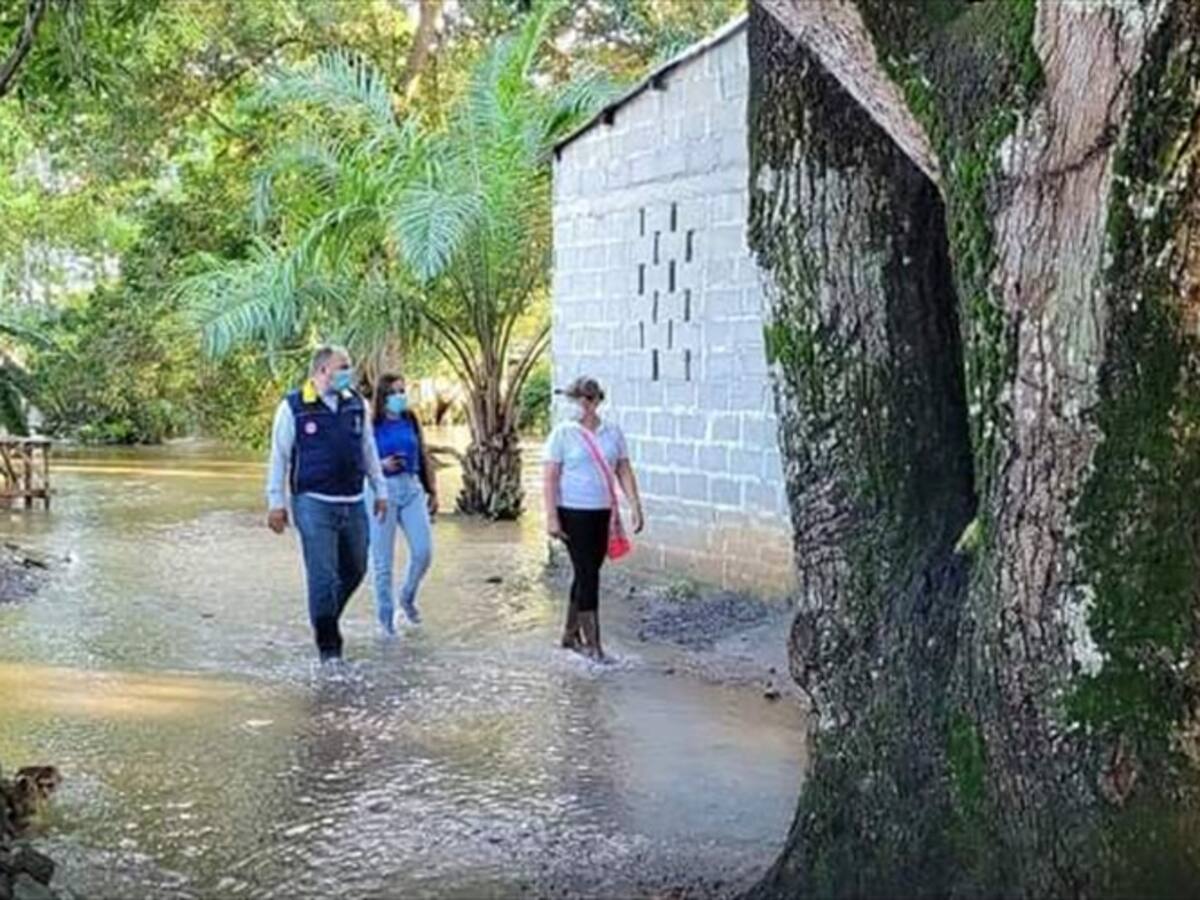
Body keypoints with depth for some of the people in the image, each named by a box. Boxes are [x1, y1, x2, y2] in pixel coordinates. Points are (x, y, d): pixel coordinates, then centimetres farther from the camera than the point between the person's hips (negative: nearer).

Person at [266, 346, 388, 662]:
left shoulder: (357, 404, 8)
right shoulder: (294, 407, -5)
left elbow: (368, 449, 17)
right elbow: (279, 456, -1)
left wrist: (380, 490, 18)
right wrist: (276, 503, -3)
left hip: (353, 503, 5)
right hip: (313, 503, -5)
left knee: (354, 570, 13)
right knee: (323, 576, -5)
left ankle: (327, 619, 36)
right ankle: (328, 646, 6)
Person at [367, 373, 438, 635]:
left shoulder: (411, 422, 9)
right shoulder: (373, 425, -5)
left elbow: (424, 458, 15)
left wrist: (432, 491, 16)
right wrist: (381, 465, -21)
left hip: (411, 488, 4)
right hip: (382, 490, -4)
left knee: (423, 550, -3)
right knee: (383, 558, 1)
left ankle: (408, 597, 24)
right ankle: (386, 614, 14)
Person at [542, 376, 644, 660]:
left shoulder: (612, 432, 6)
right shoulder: (563, 433, -6)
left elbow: (624, 471, 10)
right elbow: (550, 477, -8)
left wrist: (636, 506, 2)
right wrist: (551, 517, -14)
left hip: (602, 513, 5)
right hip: (574, 513, -5)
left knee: (587, 574, 13)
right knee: (587, 575, -7)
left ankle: (571, 634, 27)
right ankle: (593, 643, -2)